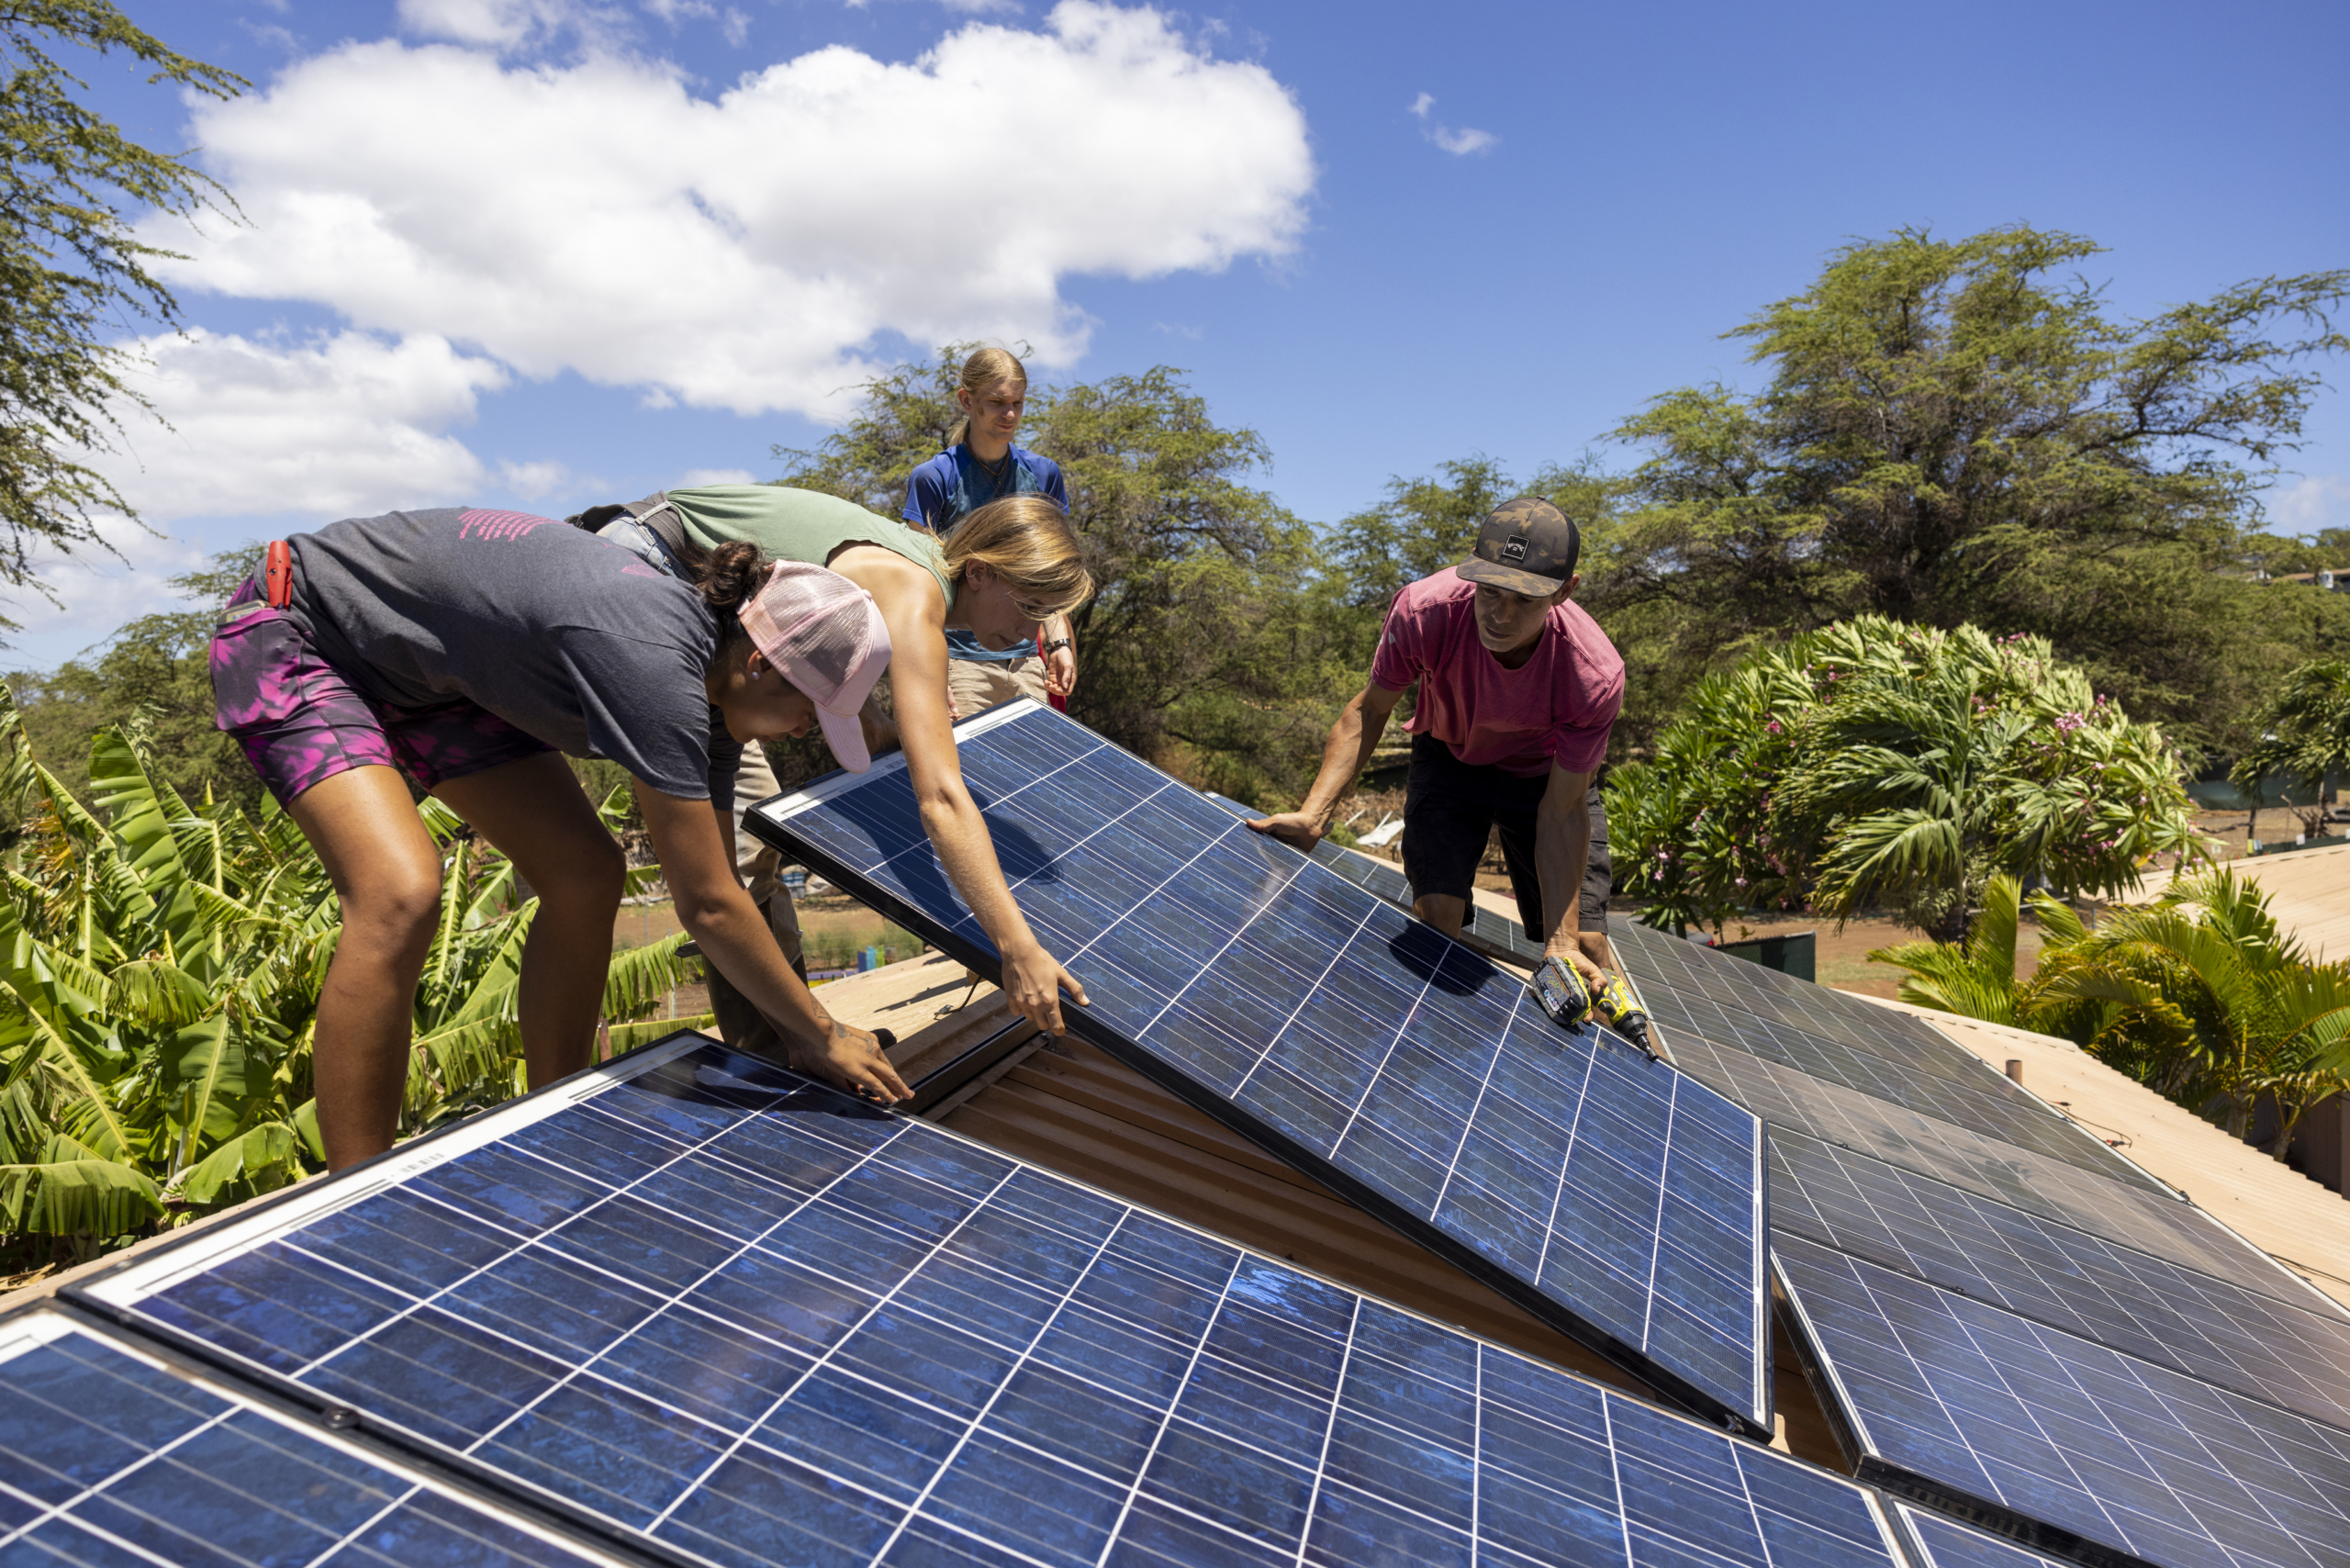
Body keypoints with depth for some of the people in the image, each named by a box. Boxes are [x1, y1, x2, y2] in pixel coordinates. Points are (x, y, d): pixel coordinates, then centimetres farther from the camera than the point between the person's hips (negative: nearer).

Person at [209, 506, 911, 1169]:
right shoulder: (654, 662, -38)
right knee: (400, 894, -28)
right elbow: (706, 906, -33)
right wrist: (824, 1033, -21)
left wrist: (793, 1037, 0)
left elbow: (716, 884, -1)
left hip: (423, 673, 8)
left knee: (586, 873, -1)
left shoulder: (704, 681, -9)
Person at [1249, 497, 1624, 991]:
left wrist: (1562, 941, -29)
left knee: (1584, 946, -8)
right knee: (1435, 913, -20)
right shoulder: (1424, 609, -35)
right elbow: (1369, 711, -17)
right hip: (1449, 756, 1)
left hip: (1549, 772, 0)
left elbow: (1561, 812, -25)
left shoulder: (1595, 677, -36)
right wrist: (1313, 815, -28)